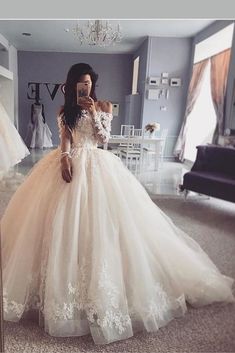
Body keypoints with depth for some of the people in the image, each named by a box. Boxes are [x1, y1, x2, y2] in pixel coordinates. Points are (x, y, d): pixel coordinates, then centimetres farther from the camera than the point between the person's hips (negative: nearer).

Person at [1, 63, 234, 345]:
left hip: (96, 165, -1)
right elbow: (65, 138, 1)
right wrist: (65, 159, -17)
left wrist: (93, 113, -7)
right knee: (66, 220, -3)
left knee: (99, 221, -4)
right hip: (71, 163, 2)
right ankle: (65, 282, 13)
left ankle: (100, 286, 11)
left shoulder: (104, 106, 9)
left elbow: (104, 137, 1)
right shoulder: (66, 110, 13)